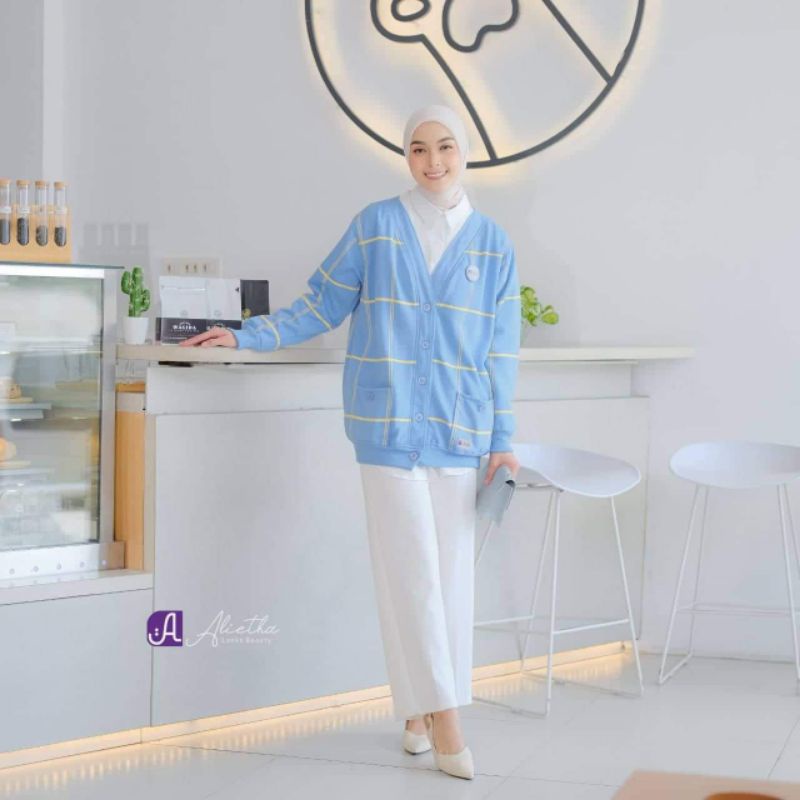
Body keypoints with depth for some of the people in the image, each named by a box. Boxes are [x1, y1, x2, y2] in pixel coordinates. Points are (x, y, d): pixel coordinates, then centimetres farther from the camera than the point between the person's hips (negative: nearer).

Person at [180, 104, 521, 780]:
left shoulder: (492, 242, 8)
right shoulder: (375, 226, 4)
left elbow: (501, 349, 7)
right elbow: (322, 307, 8)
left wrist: (503, 440, 3)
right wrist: (244, 336, 1)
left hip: (460, 426, 2)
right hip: (390, 421, -2)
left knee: (451, 566, 4)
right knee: (412, 565, -5)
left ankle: (422, 709, 17)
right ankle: (440, 716, 0)